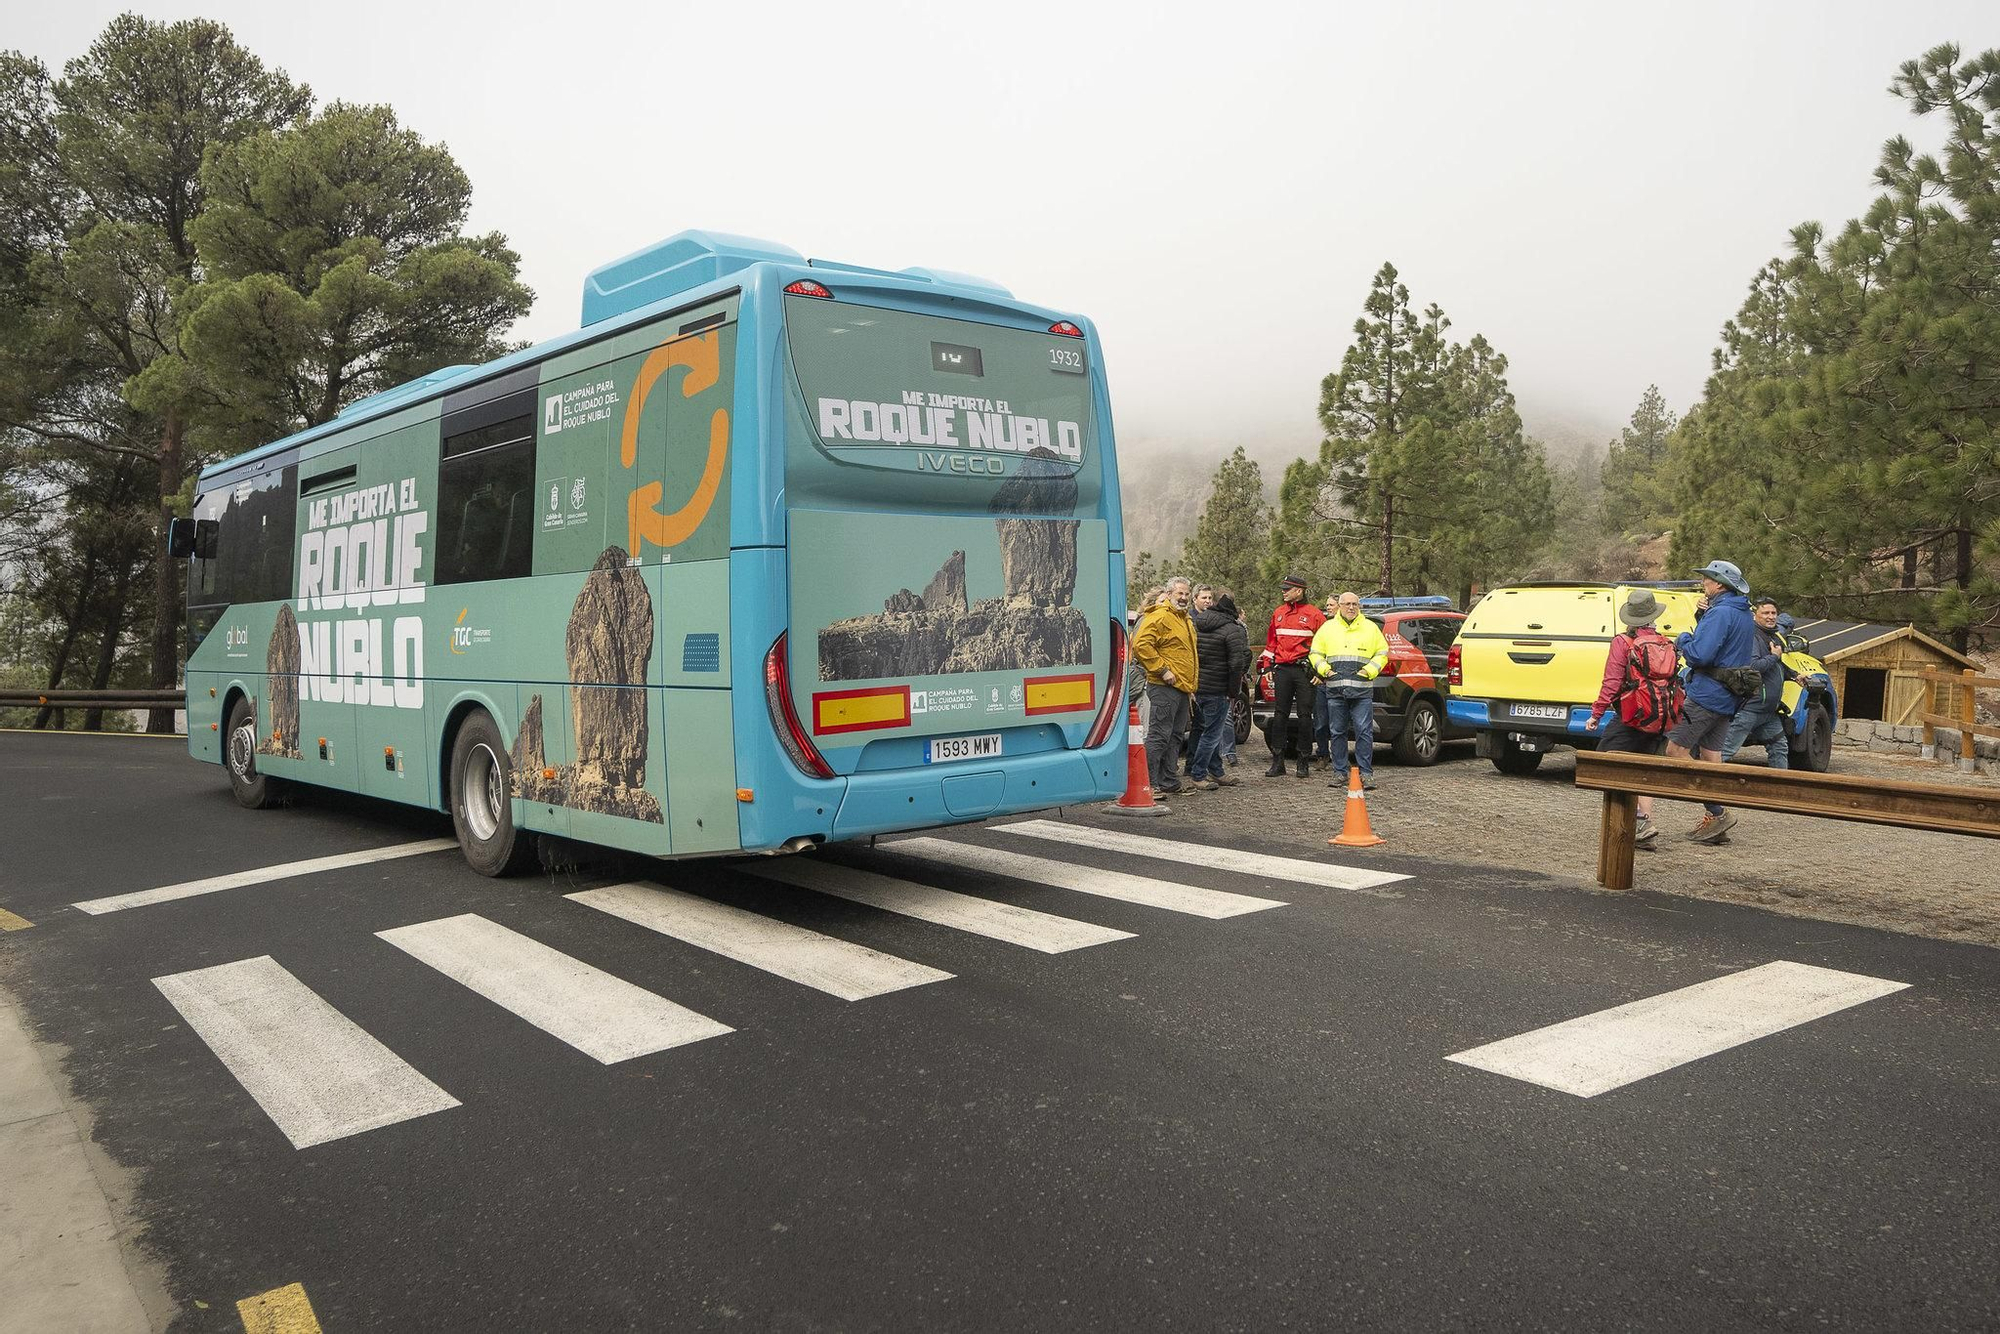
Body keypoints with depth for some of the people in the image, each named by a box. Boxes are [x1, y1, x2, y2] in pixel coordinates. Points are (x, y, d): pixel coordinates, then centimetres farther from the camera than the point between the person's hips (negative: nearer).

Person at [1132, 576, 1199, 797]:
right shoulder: (1159, 617, -10)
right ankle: (1148, 783, -8)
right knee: (1158, 736, -10)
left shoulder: (1186, 621, 21)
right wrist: (1162, 670, -19)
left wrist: (1190, 688, 25)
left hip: (1183, 689, 10)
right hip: (1164, 688, -10)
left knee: (1175, 737, 13)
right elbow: (1141, 645, -22)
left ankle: (1168, 782, 19)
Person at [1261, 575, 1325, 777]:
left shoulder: (1313, 614, -2)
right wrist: (1270, 666, 13)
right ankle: (1277, 762, 6)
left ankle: (1303, 762, 9)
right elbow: (1271, 641, 19)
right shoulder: (1278, 613, 13)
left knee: (1304, 715, 1)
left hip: (1303, 671, -4)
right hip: (1281, 670, 4)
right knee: (1280, 715, 3)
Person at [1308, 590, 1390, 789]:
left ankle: (1366, 773, 0)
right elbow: (1316, 653, 16)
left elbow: (1382, 654, 11)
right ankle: (1340, 773, 13)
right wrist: (1324, 669, -1)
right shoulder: (1328, 628, 13)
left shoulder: (1370, 628, 10)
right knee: (1337, 733, 5)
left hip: (1362, 690, -2)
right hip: (1335, 689, 2)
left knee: (1364, 732, -6)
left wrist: (1369, 670, -3)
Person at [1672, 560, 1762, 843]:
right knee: (1711, 756, 11)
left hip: (1706, 695, -10)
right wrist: (1701, 617, 6)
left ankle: (1717, 812, -10)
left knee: (1676, 750, -6)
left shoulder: (1720, 613, -16)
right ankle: (1713, 821, 10)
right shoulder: (1744, 616, 16)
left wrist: (1683, 639, -4)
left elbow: (1699, 654, -24)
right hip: (1728, 699, 10)